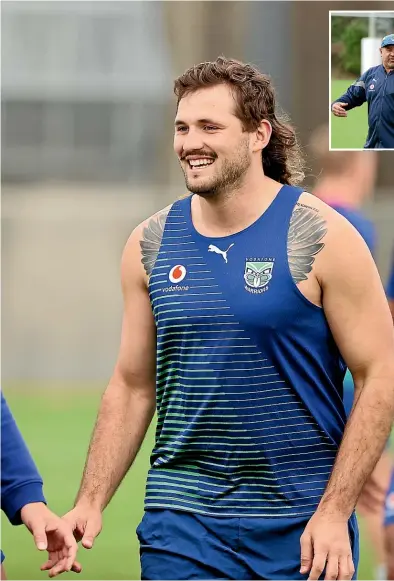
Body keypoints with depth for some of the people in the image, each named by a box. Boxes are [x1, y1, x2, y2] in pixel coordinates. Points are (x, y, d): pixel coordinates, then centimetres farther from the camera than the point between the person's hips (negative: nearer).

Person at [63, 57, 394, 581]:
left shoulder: (321, 238, -6)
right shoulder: (149, 245, 6)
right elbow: (132, 386, 12)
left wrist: (334, 513, -14)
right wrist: (90, 502, 1)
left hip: (300, 524, -3)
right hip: (180, 518, 3)